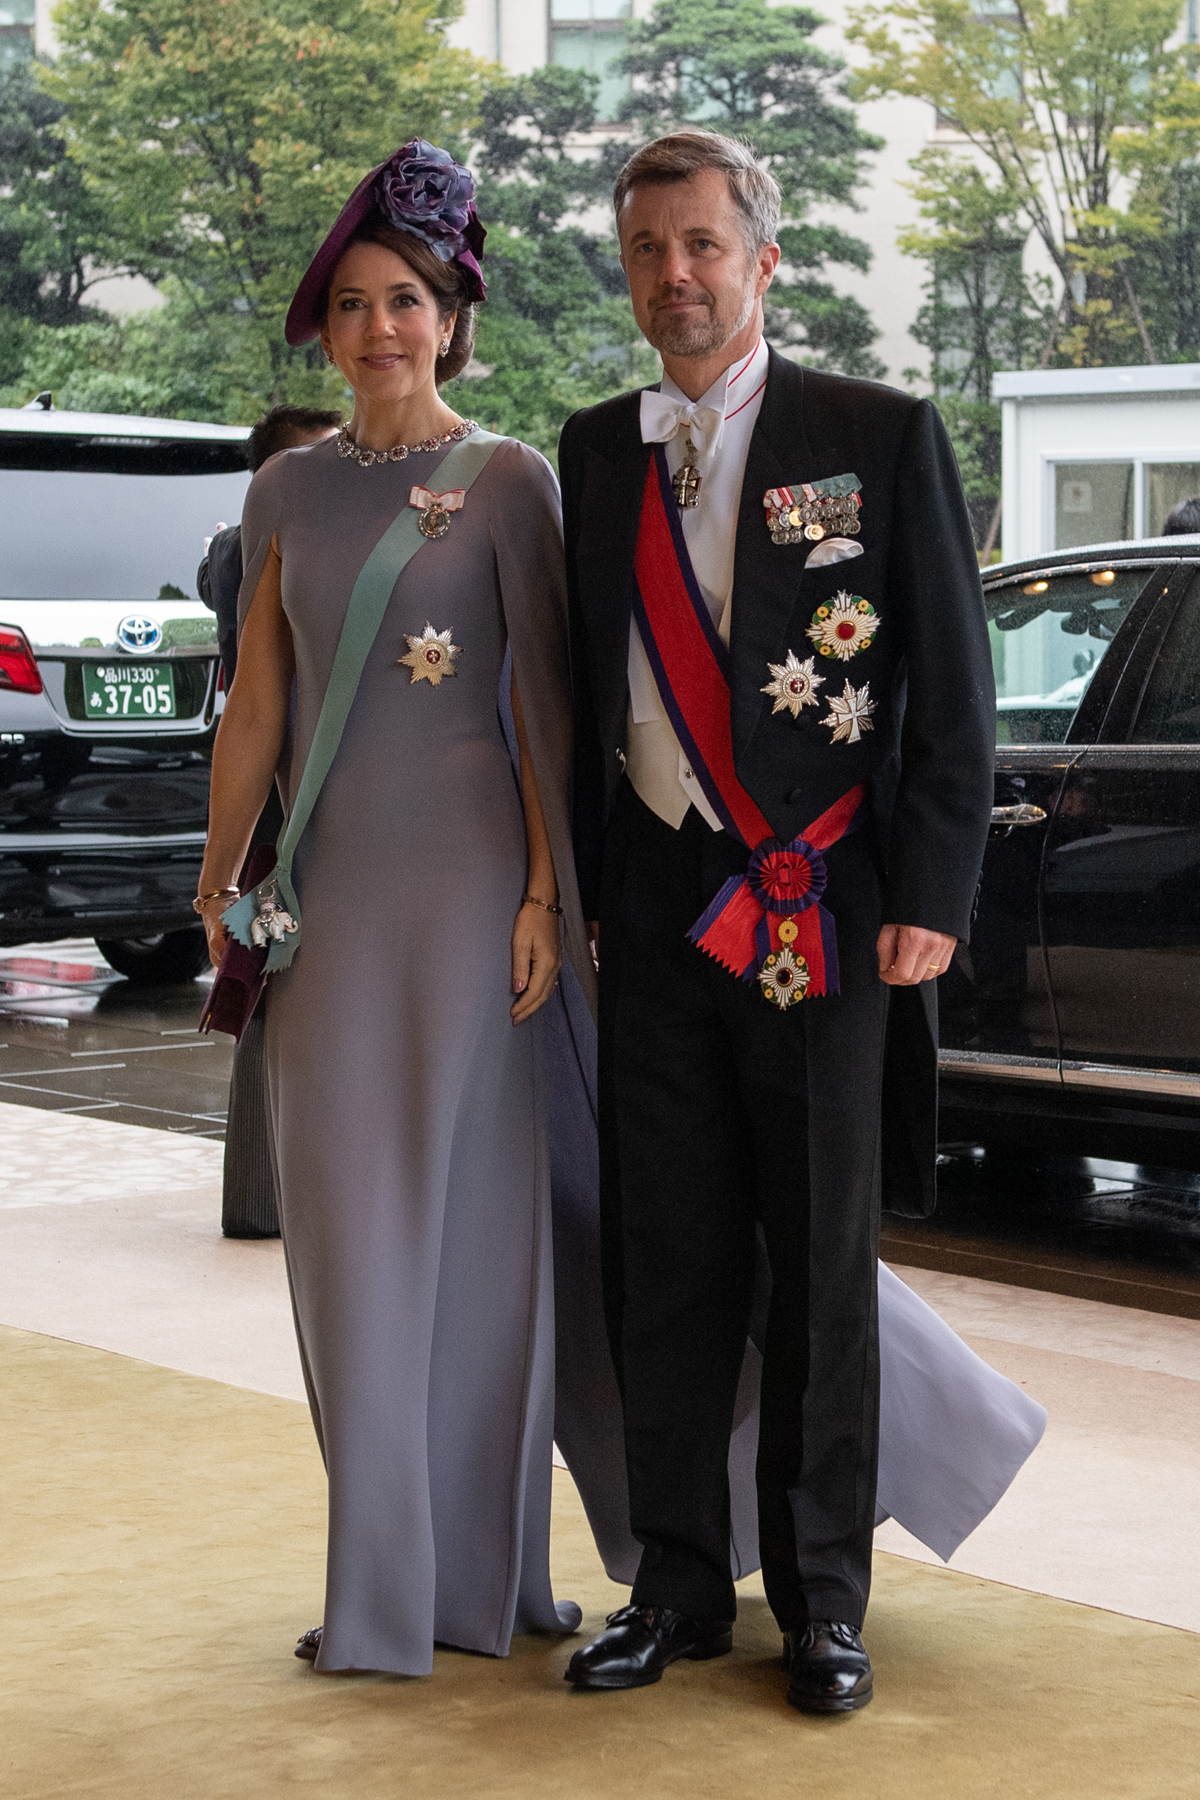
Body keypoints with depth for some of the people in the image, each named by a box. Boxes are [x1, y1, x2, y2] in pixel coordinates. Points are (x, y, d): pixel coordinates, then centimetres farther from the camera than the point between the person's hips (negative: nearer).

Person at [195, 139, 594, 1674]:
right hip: (330, 885, 5)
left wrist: (546, 892, -11)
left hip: (464, 874, -4)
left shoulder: (505, 481, -3)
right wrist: (219, 878, 9)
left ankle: (475, 1575, 12)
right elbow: (257, 702, 13)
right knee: (345, 1223, 5)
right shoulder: (289, 488, 11)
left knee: (468, 1213, 2)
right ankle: (384, 1583, 14)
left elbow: (545, 702, -6)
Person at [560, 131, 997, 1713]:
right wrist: (590, 883, 12)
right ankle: (680, 1585, 19)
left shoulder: (882, 439, -2)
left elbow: (955, 688, -3)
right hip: (658, 910, 4)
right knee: (666, 1266, 7)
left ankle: (823, 1598, 16)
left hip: (827, 910, -3)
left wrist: (930, 900, -10)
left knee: (823, 1268, 5)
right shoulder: (596, 453, 10)